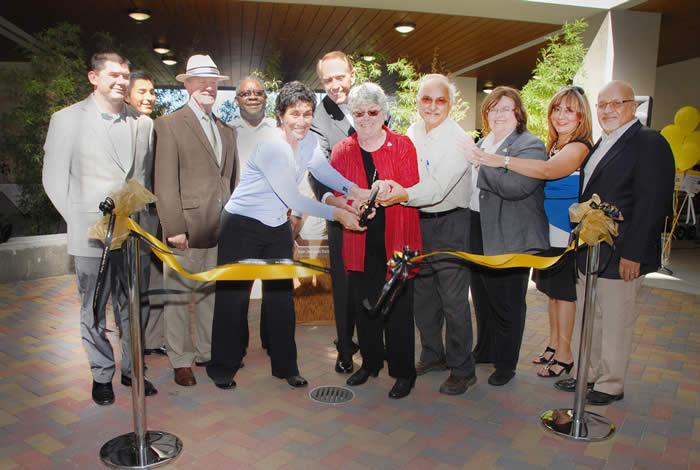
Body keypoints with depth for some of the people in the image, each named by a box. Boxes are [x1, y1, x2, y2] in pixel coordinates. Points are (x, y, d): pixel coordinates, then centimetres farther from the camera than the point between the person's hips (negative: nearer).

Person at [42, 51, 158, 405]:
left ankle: (132, 369, 27)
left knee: (133, 307, 10)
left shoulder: (143, 123, 9)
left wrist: (143, 214, 4)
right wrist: (77, 218, -4)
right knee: (94, 309, 9)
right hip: (90, 233, -2)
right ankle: (102, 374, 25)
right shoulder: (66, 119, 2)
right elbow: (54, 177, 2)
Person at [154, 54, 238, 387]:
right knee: (178, 295, 4)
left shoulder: (226, 131, 18)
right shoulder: (170, 124, -1)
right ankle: (181, 361, 18)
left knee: (212, 293, 13)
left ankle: (208, 352, 28)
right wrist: (174, 228, -15)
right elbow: (166, 183, -9)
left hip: (219, 230, 6)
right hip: (187, 228, -5)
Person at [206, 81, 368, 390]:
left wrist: (353, 190, -13)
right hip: (242, 226, -6)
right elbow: (292, 199, -24)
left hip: (278, 228, 7)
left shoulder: (309, 141, 0)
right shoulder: (269, 147, -23)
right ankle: (222, 367, 19)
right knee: (233, 295, 2)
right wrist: (336, 214, -22)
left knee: (281, 296, 10)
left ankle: (285, 366, 24)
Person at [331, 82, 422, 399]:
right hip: (360, 241, 3)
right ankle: (370, 362, 31)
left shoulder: (403, 146, 1)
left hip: (396, 241, -2)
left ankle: (403, 372, 19)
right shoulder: (342, 150, 8)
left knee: (399, 307, 2)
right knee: (363, 305, 11)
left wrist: (391, 192, -21)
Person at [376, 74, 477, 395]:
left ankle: (463, 371, 11)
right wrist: (387, 190, -9)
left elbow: (439, 188, -24)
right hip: (417, 221, 7)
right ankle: (433, 356, 33)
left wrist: (405, 195, -37)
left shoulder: (460, 140, -13)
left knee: (453, 298, -5)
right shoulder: (411, 134, 8)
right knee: (422, 293, 15)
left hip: (450, 224, -6)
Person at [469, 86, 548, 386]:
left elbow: (513, 186, -26)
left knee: (507, 304, 5)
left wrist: (479, 163, -19)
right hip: (477, 232, 7)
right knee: (482, 298, 19)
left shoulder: (531, 146, -10)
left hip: (509, 238, -7)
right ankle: (484, 350, 37)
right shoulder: (482, 144, 14)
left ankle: (505, 364, 22)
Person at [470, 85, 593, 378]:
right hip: (548, 229, 8)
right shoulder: (553, 145, 12)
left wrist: (501, 161, -38)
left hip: (566, 232, -8)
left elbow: (549, 170, -33)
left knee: (563, 291, 1)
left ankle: (564, 354, 15)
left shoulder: (579, 147, -15)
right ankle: (553, 345, 31)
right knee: (551, 289, 16)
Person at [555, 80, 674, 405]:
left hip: (620, 256, -8)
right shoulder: (601, 144, 15)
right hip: (589, 254, 8)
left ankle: (611, 386, 21)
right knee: (586, 318, 17)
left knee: (615, 323, 5)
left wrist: (632, 253, -21)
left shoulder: (650, 144, -11)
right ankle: (587, 374, 33)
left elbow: (652, 204, -18)